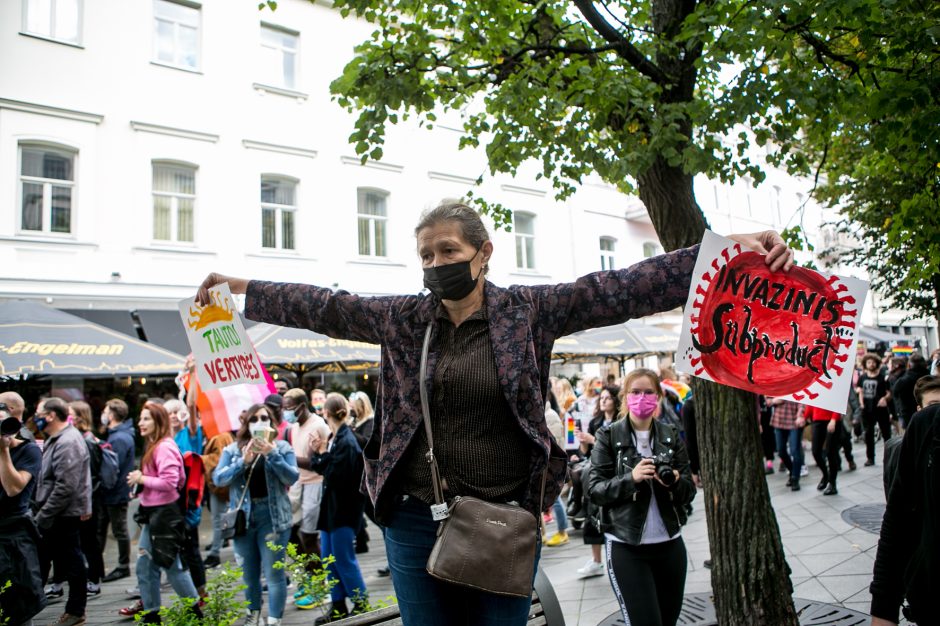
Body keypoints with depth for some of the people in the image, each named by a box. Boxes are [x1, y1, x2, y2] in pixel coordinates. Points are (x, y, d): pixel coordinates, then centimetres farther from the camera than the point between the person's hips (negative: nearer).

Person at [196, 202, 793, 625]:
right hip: (414, 519, 2)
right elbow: (325, 306, 9)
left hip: (504, 521, -2)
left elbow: (620, 289, -12)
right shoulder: (402, 318, 2)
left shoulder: (529, 309, -5)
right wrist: (239, 287, 14)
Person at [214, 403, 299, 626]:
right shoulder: (233, 449, 6)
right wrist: (243, 461, -17)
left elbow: (292, 477, -10)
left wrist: (272, 454, -19)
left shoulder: (282, 447, 1)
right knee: (249, 573, 17)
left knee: (274, 573, -2)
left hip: (272, 516, -3)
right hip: (243, 516, 3)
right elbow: (218, 478, -5)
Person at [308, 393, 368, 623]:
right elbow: (320, 467, 9)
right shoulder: (334, 438, 7)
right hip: (331, 506, 9)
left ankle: (361, 604, 16)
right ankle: (338, 606, 26)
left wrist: (322, 453, -15)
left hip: (344, 509, -9)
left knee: (344, 559, 1)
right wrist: (317, 452, -5)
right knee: (329, 559, 14)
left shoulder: (346, 442, -19)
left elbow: (335, 476, -23)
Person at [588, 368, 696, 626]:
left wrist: (674, 481, -18)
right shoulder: (608, 436, -4)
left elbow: (689, 491, 4)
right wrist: (631, 478, -23)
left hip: (669, 544, 4)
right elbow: (595, 491, -8)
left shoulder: (671, 435, 5)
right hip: (625, 546, -3)